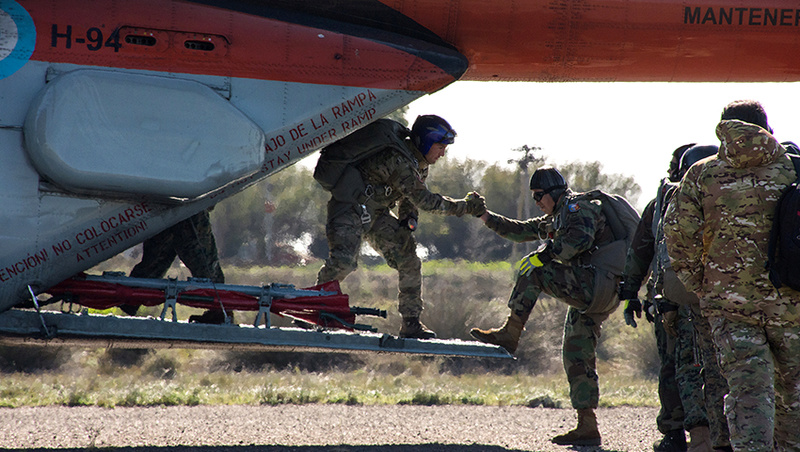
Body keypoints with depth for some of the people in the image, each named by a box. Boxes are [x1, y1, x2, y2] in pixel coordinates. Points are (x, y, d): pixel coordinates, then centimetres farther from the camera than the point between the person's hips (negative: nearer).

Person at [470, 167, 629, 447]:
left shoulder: (576, 204, -3)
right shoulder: (556, 218, 27)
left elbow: (581, 236, -22)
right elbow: (522, 231, 33)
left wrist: (542, 256, -25)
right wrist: (486, 217, 26)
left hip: (597, 284, -10)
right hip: (589, 298, 10)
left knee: (533, 272, -14)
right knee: (576, 357, 7)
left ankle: (510, 334, -14)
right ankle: (588, 429, 4)